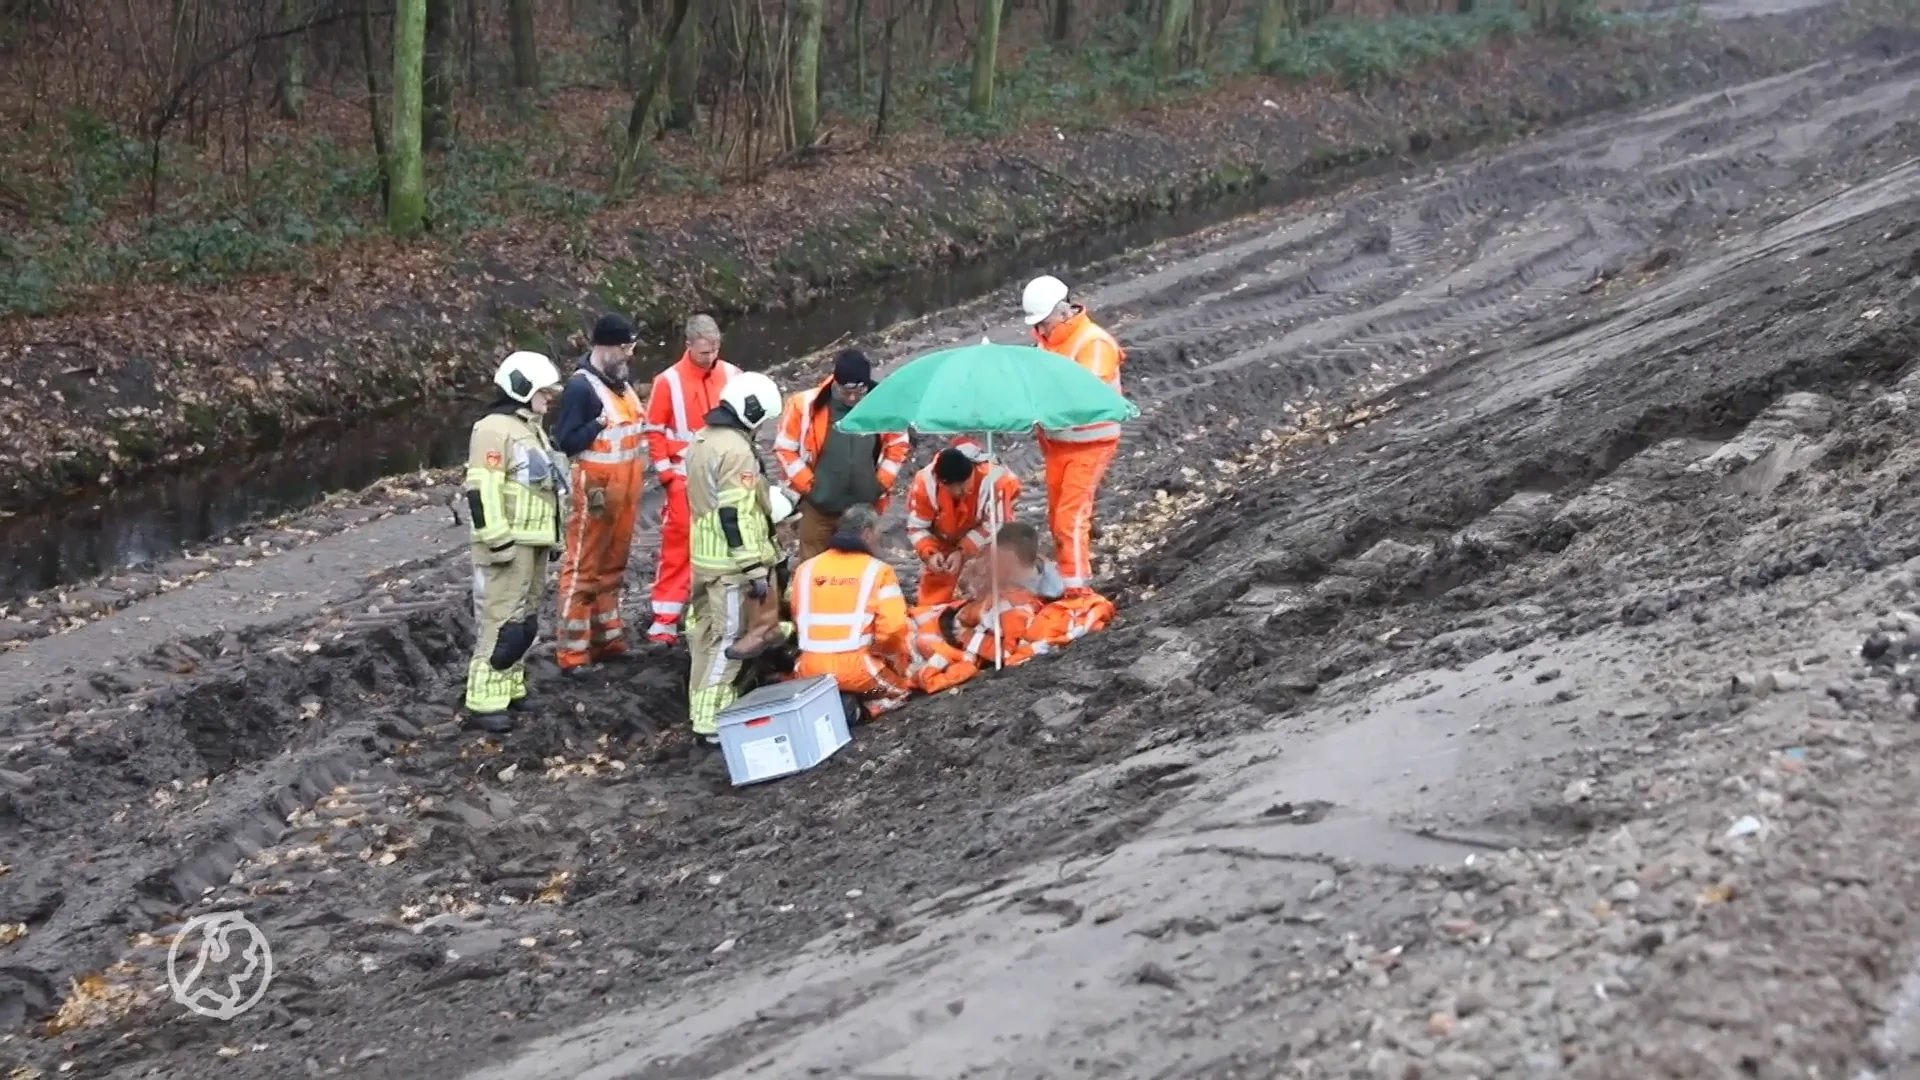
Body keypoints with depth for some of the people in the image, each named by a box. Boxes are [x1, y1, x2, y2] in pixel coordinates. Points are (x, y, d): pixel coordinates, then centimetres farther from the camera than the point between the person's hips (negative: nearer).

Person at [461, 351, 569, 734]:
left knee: (525, 620, 13)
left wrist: (553, 536, 26)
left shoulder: (531, 428, 19)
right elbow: (483, 491, -20)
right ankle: (484, 702, -11)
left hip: (534, 543, 10)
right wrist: (498, 541, -23)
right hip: (510, 544, -10)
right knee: (502, 620, -12)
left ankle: (510, 688, 21)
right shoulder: (494, 429, -14)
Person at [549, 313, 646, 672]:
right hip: (597, 487, -9)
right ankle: (572, 651, -2)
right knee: (584, 567, -5)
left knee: (613, 565, 17)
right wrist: (599, 424, -25)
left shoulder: (621, 381, 12)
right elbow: (565, 441, -19)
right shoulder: (581, 386, -16)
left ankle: (607, 638, 28)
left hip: (625, 485, 9)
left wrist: (642, 430, 10)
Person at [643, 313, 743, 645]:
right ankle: (666, 619, 0)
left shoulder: (732, 376, 1)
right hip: (686, 477, -3)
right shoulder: (669, 381, -7)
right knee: (678, 541, -2)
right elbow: (655, 430, -2)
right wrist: (665, 472, -7)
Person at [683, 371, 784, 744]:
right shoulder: (736, 450, -19)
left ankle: (705, 708, 26)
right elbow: (737, 515, -23)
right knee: (729, 638, -6)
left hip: (706, 555, 10)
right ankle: (712, 720, -6)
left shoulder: (703, 440, 12)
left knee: (710, 632, 17)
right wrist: (756, 567, -21)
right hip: (731, 562, -10)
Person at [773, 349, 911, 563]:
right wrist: (807, 485, -7)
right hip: (819, 508, -2)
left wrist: (882, 483, 1)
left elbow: (899, 445, 8)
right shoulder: (807, 405, -14)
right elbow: (785, 448, -4)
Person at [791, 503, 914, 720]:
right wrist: (885, 654, 8)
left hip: (810, 671, 3)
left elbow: (798, 622, 14)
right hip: (858, 670, -3)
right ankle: (861, 707, -4)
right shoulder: (878, 570, -4)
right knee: (898, 687, 25)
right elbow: (894, 628, -12)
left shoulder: (806, 568, 8)